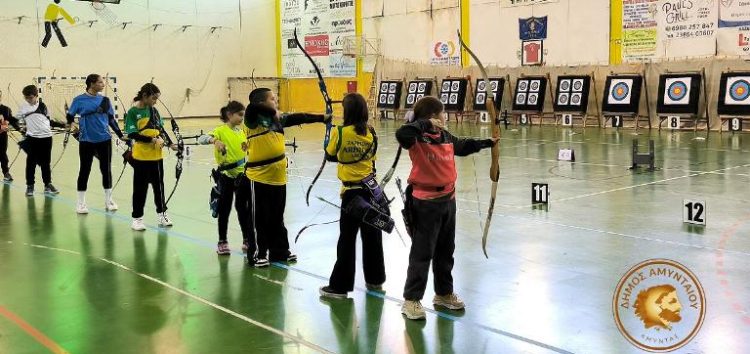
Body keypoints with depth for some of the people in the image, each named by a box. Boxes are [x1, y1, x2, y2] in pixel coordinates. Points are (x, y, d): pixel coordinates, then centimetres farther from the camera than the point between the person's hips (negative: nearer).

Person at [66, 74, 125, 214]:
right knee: (84, 170, 4)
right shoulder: (79, 100, -4)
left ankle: (108, 200, 23)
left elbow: (111, 119, 9)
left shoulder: (105, 100, 5)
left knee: (106, 169, 9)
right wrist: (70, 123, -18)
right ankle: (81, 203, 14)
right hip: (86, 141, -3)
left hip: (105, 139, 3)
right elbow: (70, 116, 1)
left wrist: (120, 134, 4)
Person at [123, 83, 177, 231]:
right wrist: (152, 140, -20)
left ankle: (161, 213, 28)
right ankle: (137, 218, 15)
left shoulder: (154, 110, 5)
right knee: (140, 188, 4)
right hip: (141, 157, -5)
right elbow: (132, 134, -17)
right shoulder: (133, 112, -11)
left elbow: (161, 128, 11)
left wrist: (170, 143, -1)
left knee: (158, 185, 15)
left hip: (156, 155, 5)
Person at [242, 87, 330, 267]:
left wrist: (322, 117, 3)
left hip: (278, 177, 7)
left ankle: (280, 251, 29)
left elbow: (298, 118, 8)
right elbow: (252, 107, -30)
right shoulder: (253, 119, -11)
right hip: (259, 177, -7)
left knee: (277, 218, 17)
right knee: (259, 218, 3)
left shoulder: (278, 119, 9)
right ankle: (257, 254, 14)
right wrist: (273, 112, -19)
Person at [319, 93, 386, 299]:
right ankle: (375, 280, 27)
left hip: (352, 192, -4)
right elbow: (372, 157, 9)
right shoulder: (370, 133, -1)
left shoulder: (339, 133, -13)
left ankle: (339, 286, 6)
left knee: (347, 239, 1)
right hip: (371, 189, 4)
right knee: (372, 236, 15)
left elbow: (330, 156, 2)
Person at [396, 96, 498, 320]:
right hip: (425, 203, -8)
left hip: (447, 200, 8)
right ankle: (411, 299, 8)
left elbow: (463, 147, 27)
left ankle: (444, 293, 33)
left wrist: (487, 143, 32)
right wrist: (425, 124, -30)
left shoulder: (446, 137, 7)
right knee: (422, 253, -2)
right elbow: (401, 134, -38)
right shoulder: (417, 139, -16)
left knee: (445, 251, 18)